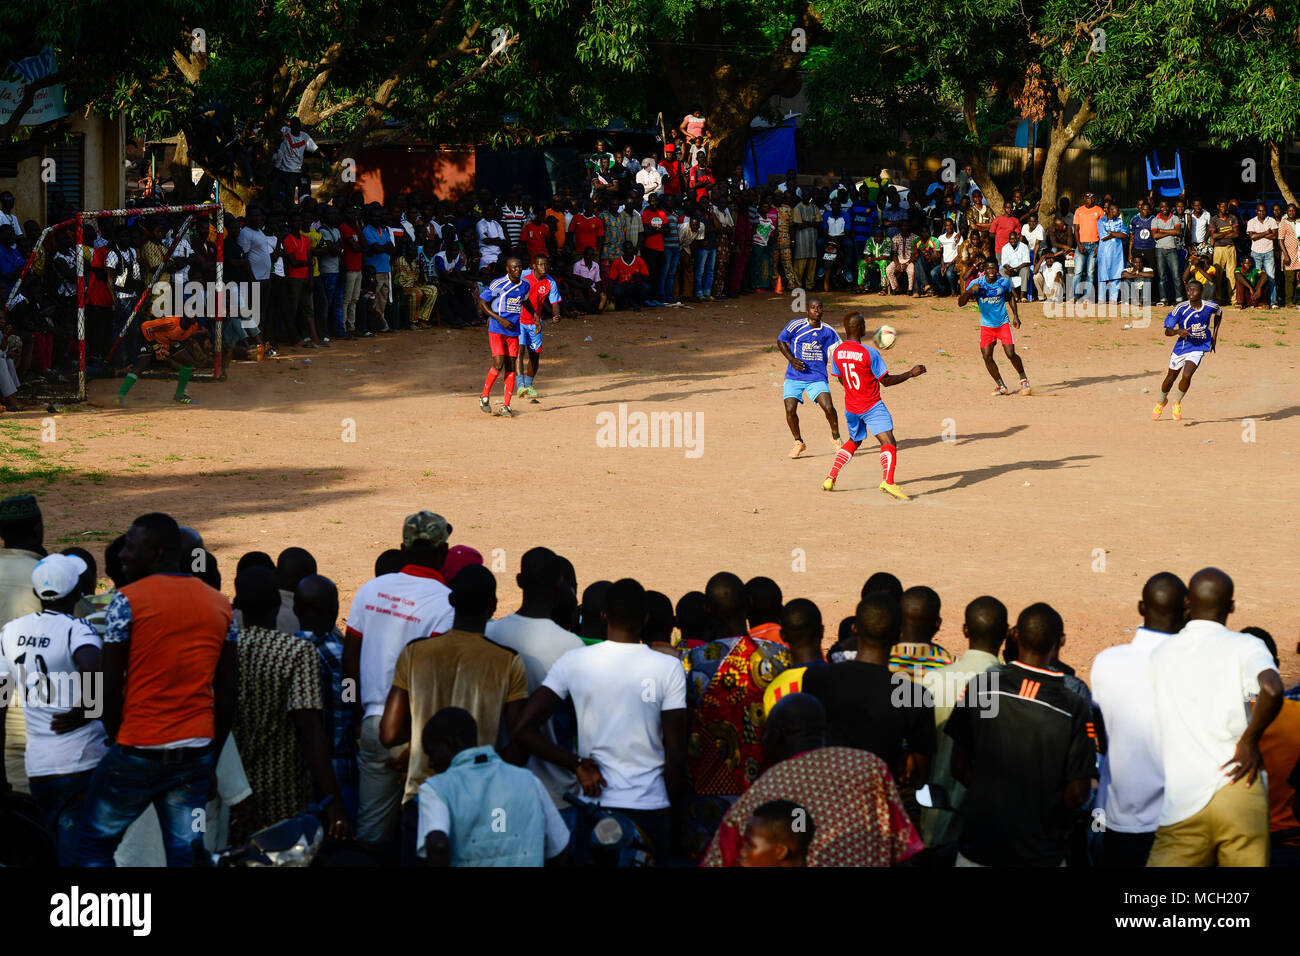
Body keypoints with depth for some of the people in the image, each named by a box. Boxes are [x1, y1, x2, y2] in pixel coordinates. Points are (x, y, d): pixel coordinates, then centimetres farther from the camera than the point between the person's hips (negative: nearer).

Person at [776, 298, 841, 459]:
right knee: (790, 410, -13)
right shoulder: (796, 325, -5)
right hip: (794, 377, -1)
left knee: (828, 407, -17)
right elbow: (780, 341, 4)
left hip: (817, 377, 1)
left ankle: (836, 438, 12)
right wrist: (791, 359, -8)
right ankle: (798, 443, 12)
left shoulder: (827, 332, 3)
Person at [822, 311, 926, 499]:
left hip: (851, 408, 6)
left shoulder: (837, 352, -2)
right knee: (888, 442, -13)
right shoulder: (869, 353, -18)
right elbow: (886, 381, -12)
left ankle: (830, 478, 23)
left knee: (854, 441, 27)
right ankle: (887, 481, -34)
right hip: (872, 407, -6)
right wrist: (911, 373, -3)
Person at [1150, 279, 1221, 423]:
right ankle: (1161, 402, 45)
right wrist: (1178, 331, -38)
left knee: (1187, 376, -21)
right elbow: (1167, 331, -16)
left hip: (1199, 348, -1)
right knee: (1171, 377, 16)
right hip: (1182, 345, 1)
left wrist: (1214, 335, 11)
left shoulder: (1211, 307, -12)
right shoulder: (1181, 308, -17)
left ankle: (1177, 403, 6)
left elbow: (1219, 314, 15)